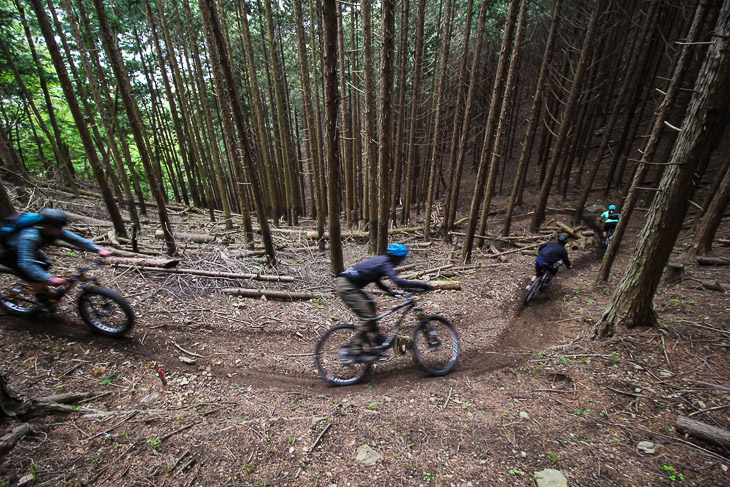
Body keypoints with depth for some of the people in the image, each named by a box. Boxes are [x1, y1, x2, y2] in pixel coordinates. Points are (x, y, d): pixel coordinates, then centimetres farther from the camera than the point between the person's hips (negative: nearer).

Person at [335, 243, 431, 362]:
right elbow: (400, 282, -25)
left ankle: (377, 336, 29)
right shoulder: (385, 265, -13)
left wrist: (389, 291, 26)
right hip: (346, 286, -10)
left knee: (370, 305, 18)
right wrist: (423, 285, -17)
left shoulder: (379, 260, 15)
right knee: (367, 316, -8)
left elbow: (376, 280, 28)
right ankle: (356, 352, 0)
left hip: (348, 285, 10)